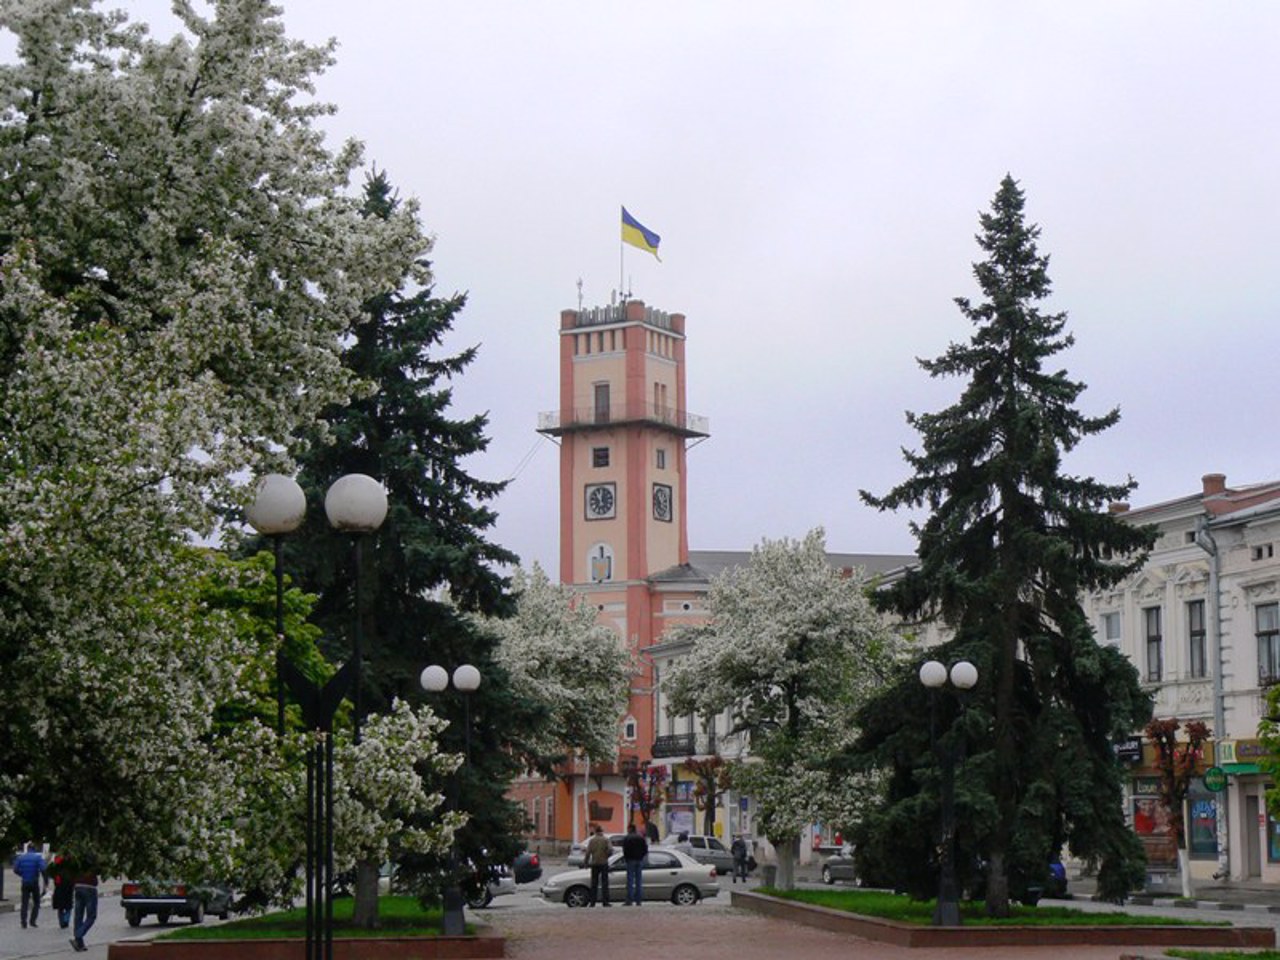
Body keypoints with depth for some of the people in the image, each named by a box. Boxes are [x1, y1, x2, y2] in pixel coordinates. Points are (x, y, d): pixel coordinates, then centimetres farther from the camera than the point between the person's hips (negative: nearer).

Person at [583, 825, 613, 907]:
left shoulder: (591, 840, 1)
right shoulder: (606, 840, -4)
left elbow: (588, 852, -3)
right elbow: (610, 850, -14)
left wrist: (586, 863, 5)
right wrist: (606, 856, 4)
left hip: (594, 864, 2)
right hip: (604, 863, -2)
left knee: (594, 884, 8)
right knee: (604, 883, 1)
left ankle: (592, 902, 5)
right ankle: (605, 902, -4)